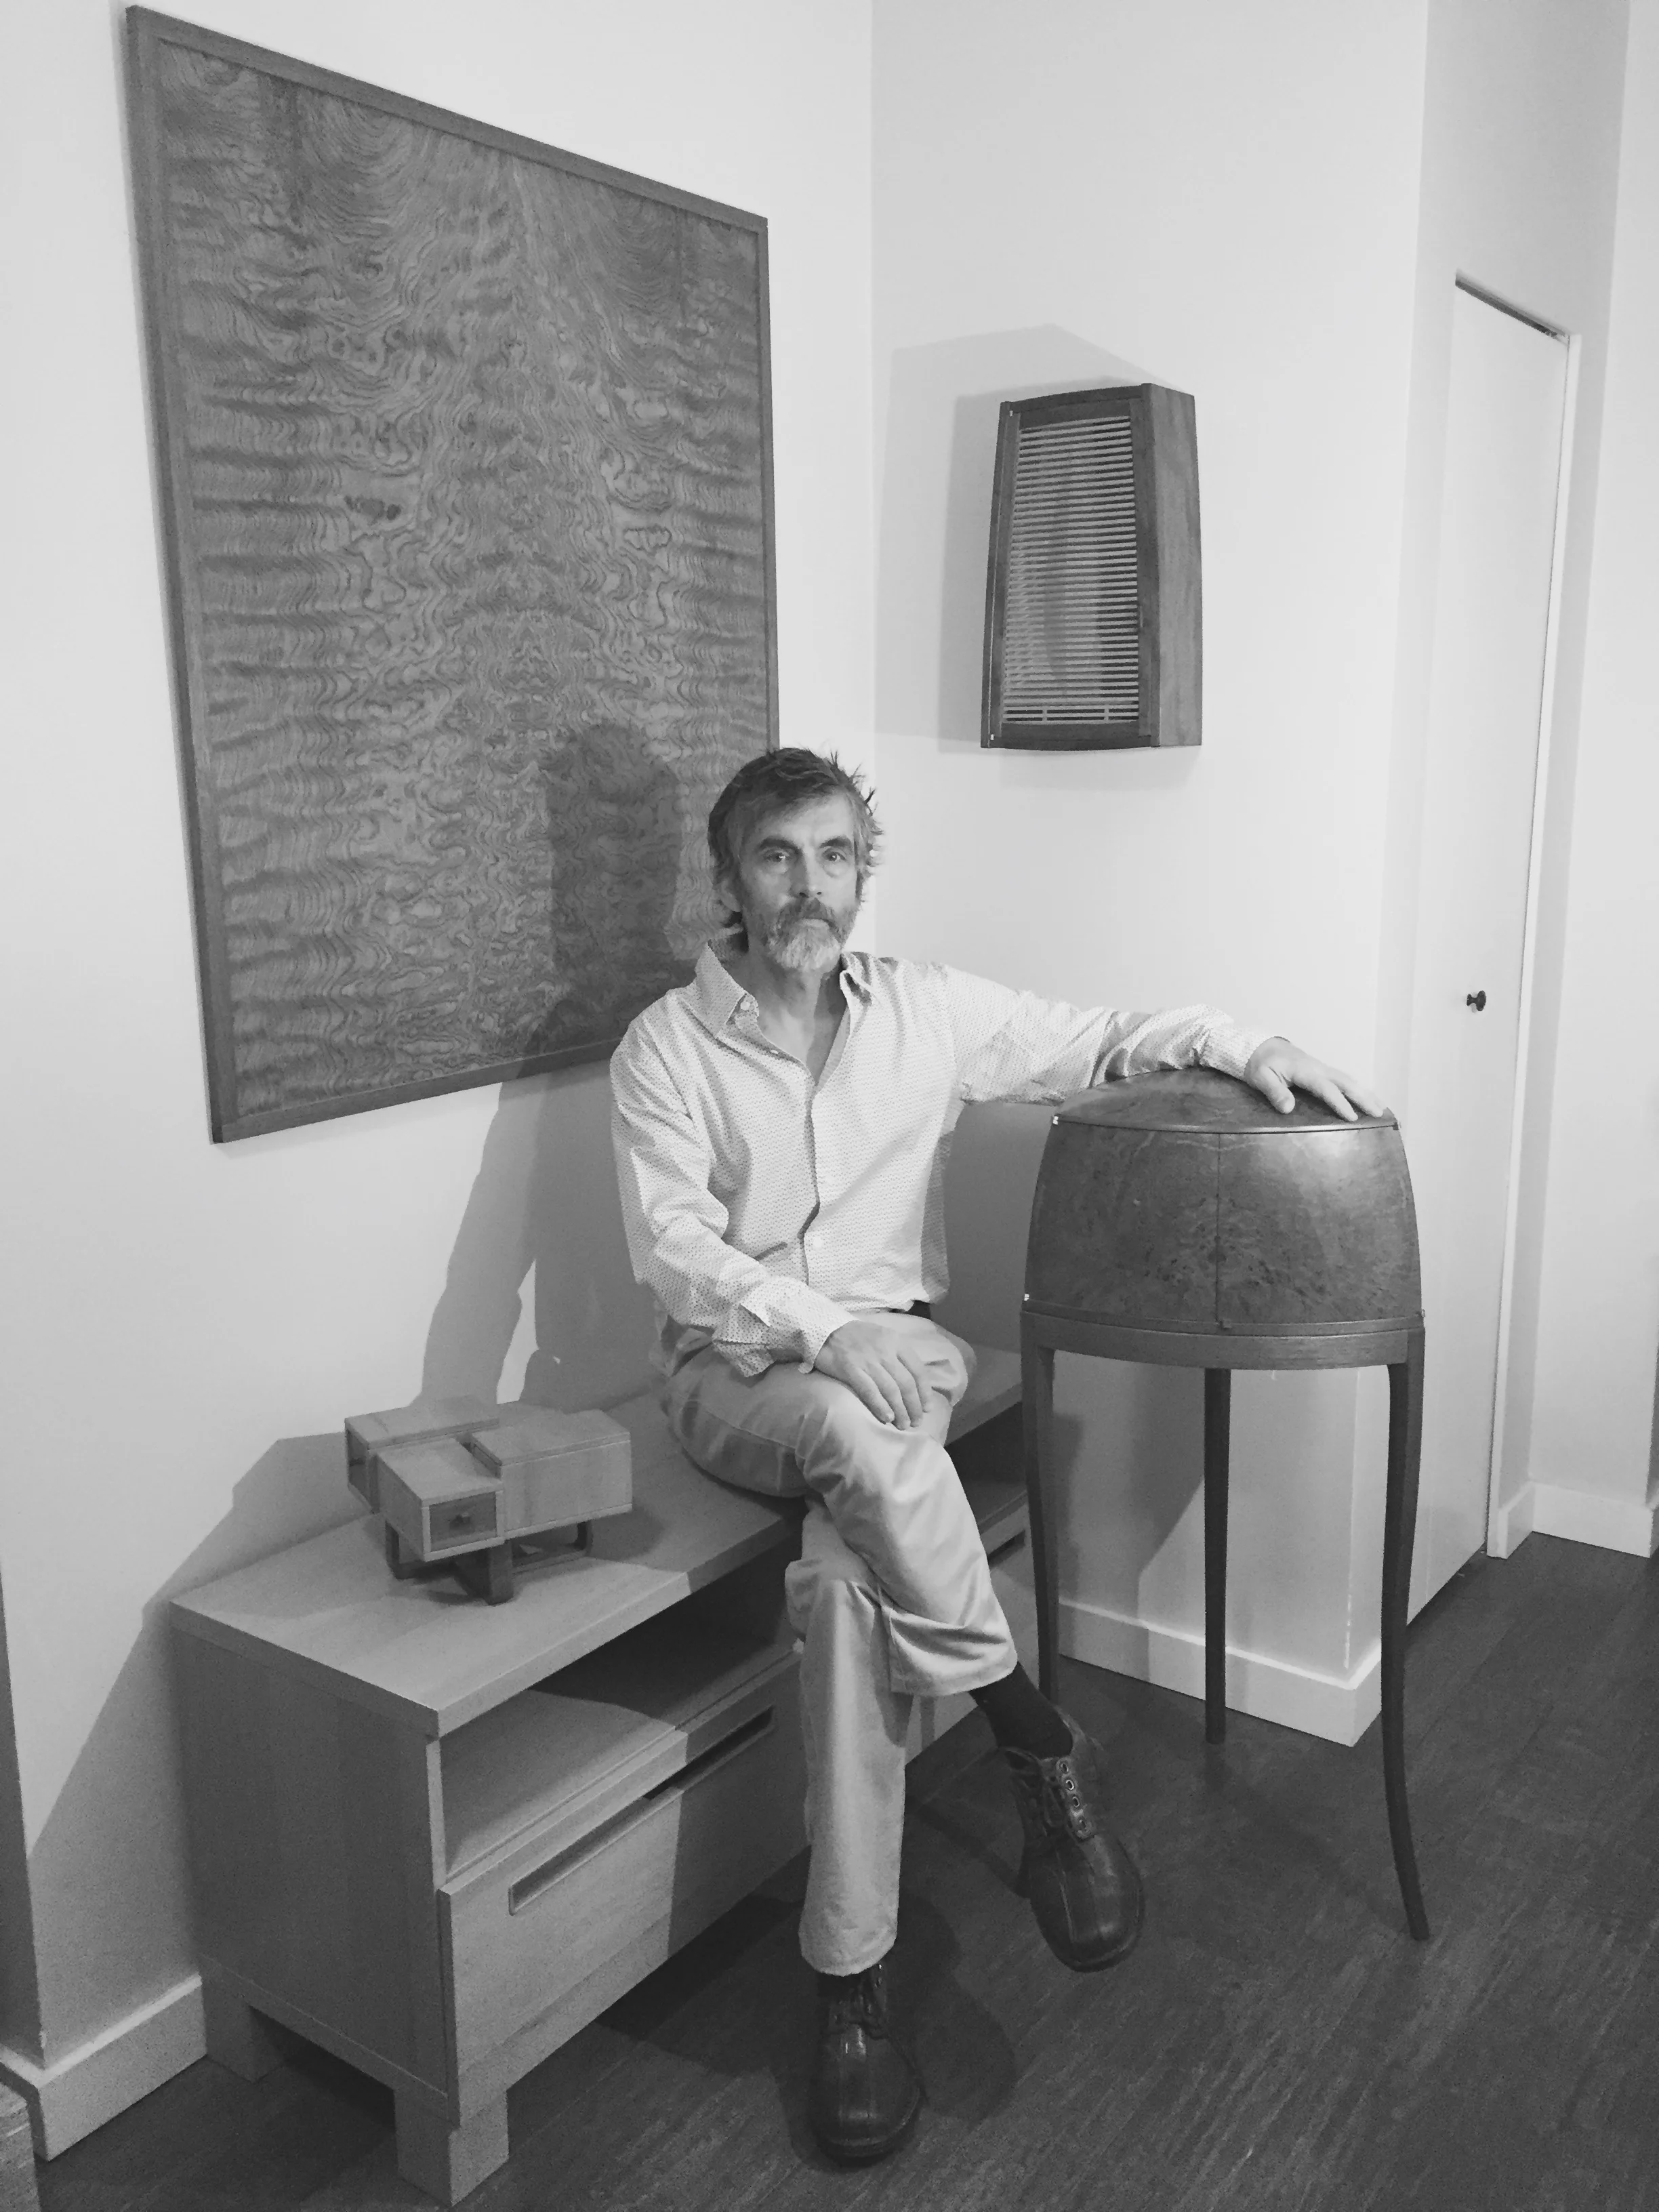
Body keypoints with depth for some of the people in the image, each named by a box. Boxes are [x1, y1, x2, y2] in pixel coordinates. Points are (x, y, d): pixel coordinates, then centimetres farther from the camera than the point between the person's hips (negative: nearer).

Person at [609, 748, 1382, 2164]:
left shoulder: (928, 1010, 5)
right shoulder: (666, 1047, -3)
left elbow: (1096, 1042, 14)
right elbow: (672, 1251, -12)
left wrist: (1240, 1045, -4)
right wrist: (823, 1327, -28)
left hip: (899, 1355, 1)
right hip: (735, 1371, -1)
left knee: (847, 1574, -29)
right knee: (858, 1435, -36)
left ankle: (853, 1981, -16)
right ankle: (1043, 1750, -18)